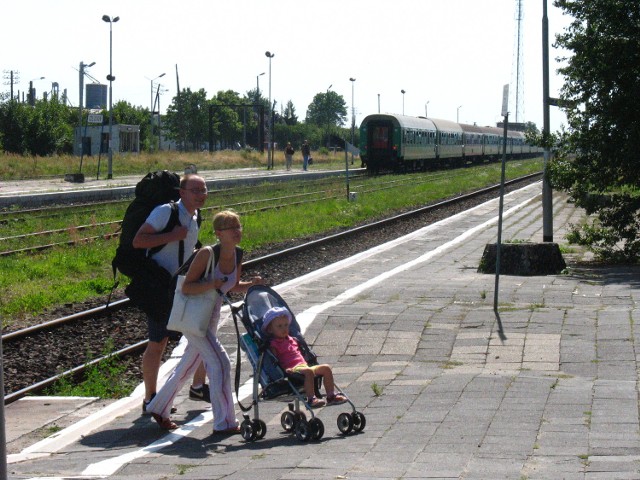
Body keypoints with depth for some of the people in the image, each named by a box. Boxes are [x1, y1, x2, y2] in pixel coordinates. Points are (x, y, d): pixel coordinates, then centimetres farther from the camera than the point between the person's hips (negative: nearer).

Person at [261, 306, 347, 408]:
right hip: (292, 369, -9)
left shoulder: (291, 340, 27)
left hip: (304, 366, 9)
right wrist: (284, 370, -23)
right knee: (308, 372, -37)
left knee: (326, 368, -4)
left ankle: (331, 396, -2)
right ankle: (311, 399, -43)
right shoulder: (274, 344, 1)